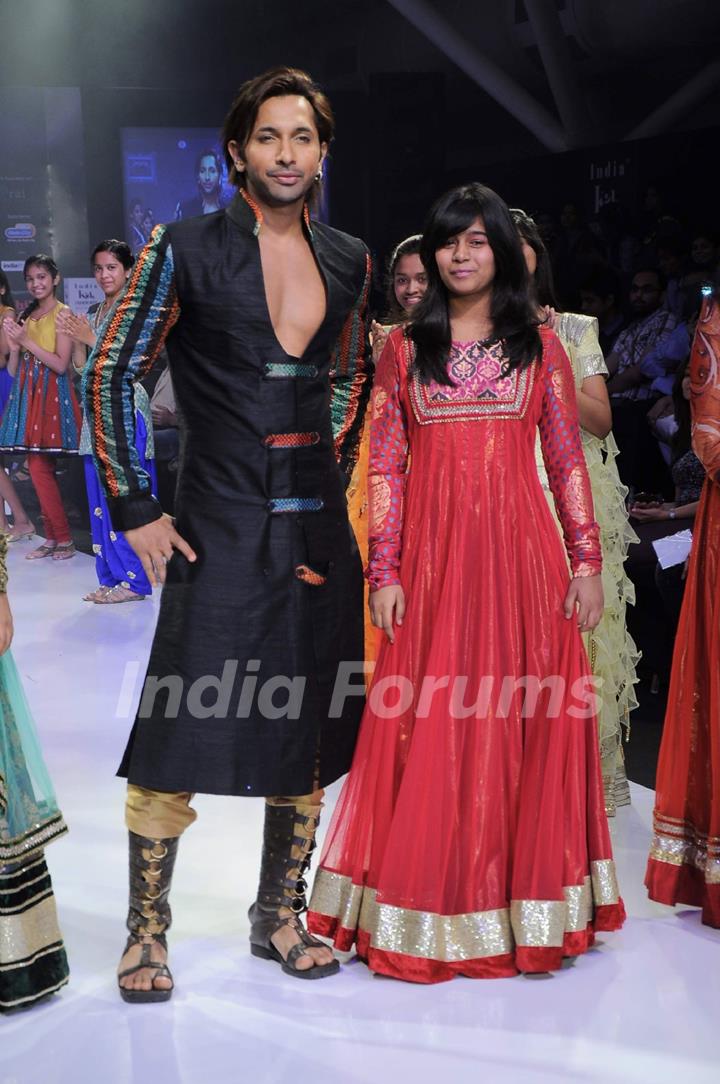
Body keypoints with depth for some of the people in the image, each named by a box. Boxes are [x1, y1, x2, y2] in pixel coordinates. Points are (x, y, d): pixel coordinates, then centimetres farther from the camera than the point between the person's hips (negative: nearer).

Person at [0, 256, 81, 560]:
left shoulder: (62, 314, -5)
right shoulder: (26, 316, 15)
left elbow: (61, 364, -13)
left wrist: (27, 340, -14)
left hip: (51, 395, -7)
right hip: (28, 394, 7)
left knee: (39, 467, -10)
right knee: (41, 469, 6)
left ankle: (64, 539, -2)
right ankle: (53, 537, 12)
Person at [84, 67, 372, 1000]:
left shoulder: (348, 261, 9)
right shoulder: (187, 250, -5)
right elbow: (111, 377, -3)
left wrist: (333, 469, 13)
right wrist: (135, 508, -7)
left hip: (318, 528, 5)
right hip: (220, 529, -5)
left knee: (310, 734, 10)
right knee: (180, 733, -4)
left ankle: (280, 917, 25)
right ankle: (147, 933, 11)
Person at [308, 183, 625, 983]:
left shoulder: (539, 345, 8)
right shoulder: (404, 349, 8)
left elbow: (568, 460, 5)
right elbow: (384, 467, 4)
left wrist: (586, 561, -1)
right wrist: (384, 573, -3)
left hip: (520, 556, 0)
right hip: (431, 558, 0)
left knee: (524, 726, 4)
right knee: (428, 730, 2)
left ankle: (524, 899, 20)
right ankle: (429, 911, 15)